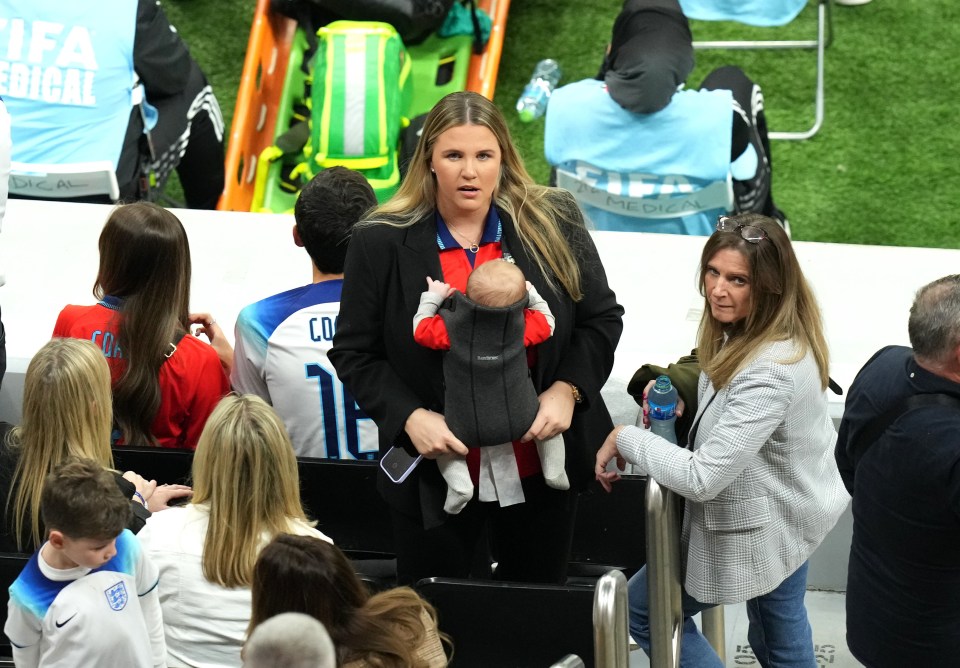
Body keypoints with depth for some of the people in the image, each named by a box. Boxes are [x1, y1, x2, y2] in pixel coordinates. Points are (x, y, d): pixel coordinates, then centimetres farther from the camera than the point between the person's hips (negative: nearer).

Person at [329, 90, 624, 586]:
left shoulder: (554, 225, -2)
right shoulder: (381, 244, -6)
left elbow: (602, 319, 5)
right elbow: (354, 354, -1)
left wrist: (567, 390, -10)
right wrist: (410, 417, -15)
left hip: (540, 467, 2)